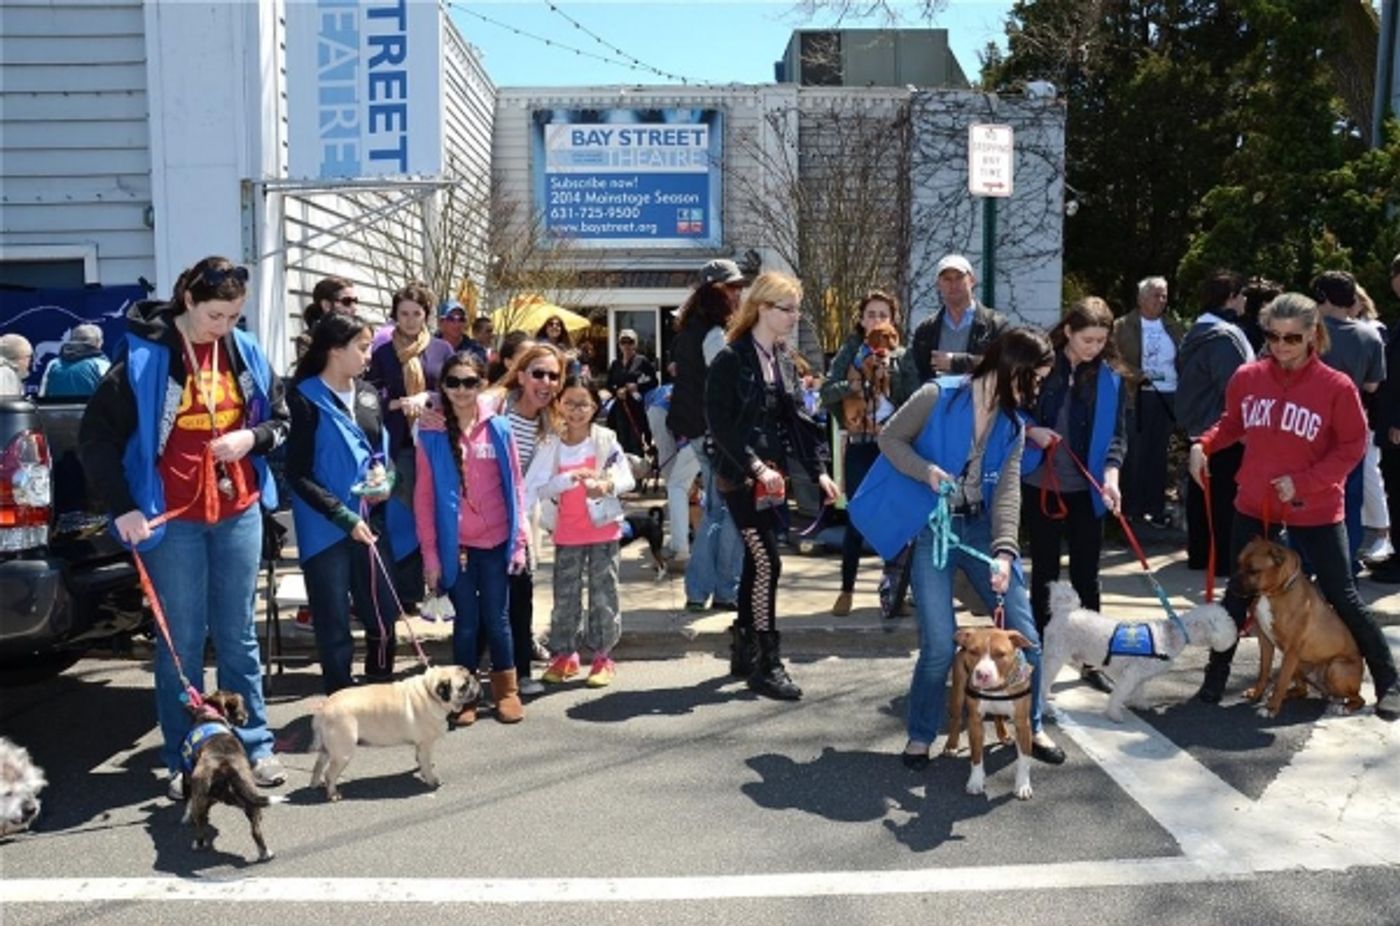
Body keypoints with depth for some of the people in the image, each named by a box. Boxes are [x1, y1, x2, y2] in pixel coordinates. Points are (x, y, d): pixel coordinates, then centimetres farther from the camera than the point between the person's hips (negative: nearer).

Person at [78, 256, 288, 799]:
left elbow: (279, 420, 13)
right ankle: (183, 760, 17)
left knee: (237, 635, 11)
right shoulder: (145, 356, -9)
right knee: (181, 641, 5)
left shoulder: (246, 353, 3)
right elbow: (96, 435, -7)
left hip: (239, 513, 3)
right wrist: (122, 508, -11)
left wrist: (251, 436, -9)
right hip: (173, 519, -3)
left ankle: (253, 746, 21)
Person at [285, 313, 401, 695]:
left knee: (383, 619, 10)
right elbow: (298, 475, -12)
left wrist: (386, 474, -2)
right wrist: (344, 517, -17)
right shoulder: (305, 399, -10)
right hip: (326, 529, -5)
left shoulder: (368, 394, 9)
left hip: (372, 522, 6)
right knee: (335, 628, 5)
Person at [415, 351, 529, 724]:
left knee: (497, 618, 10)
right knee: (466, 621, 7)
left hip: (496, 542, 1)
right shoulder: (431, 435, -3)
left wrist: (519, 541, 0)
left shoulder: (499, 428, 0)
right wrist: (430, 553, -4)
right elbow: (423, 496, -1)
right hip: (455, 546, 0)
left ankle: (507, 689, 24)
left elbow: (515, 486, 3)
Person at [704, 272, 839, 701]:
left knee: (755, 563, 12)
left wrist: (817, 470, 6)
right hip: (740, 476, -7)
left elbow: (793, 421, 13)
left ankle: (743, 653, 24)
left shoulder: (785, 359, 11)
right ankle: (768, 664, -3)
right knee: (767, 563, -10)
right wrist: (755, 467, -22)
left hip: (771, 475, 8)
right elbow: (720, 423, -16)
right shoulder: (731, 359, -11)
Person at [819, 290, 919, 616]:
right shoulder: (849, 353, 7)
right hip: (859, 446, 0)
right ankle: (847, 589, 13)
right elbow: (827, 392, -3)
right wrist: (851, 386, -19)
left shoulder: (902, 357, 7)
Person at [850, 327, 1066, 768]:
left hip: (982, 527, 5)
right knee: (939, 645, -9)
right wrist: (926, 471, -21)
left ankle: (1031, 726, 26)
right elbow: (890, 438, -3)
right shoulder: (938, 397, -11)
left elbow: (1008, 491, -6)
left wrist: (1004, 551, -21)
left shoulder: (1013, 424, 4)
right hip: (933, 530, -5)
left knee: (1024, 635, 3)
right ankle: (921, 736, 14)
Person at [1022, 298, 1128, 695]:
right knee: (1044, 572, 9)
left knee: (1086, 574, 6)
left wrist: (1111, 474, -20)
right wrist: (1031, 430, -17)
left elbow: (1116, 432, -5)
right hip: (1040, 485, -1)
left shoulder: (1111, 377, -2)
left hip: (1086, 490, 1)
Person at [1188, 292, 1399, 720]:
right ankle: (1216, 676, 26)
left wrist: (1304, 482, -18)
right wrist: (1203, 445, -7)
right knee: (1238, 592, 13)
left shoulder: (1336, 386, -14)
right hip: (1254, 505, 3)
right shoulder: (1247, 377, -4)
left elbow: (1352, 447, -8)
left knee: (1343, 597, 5)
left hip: (1315, 511, -3)